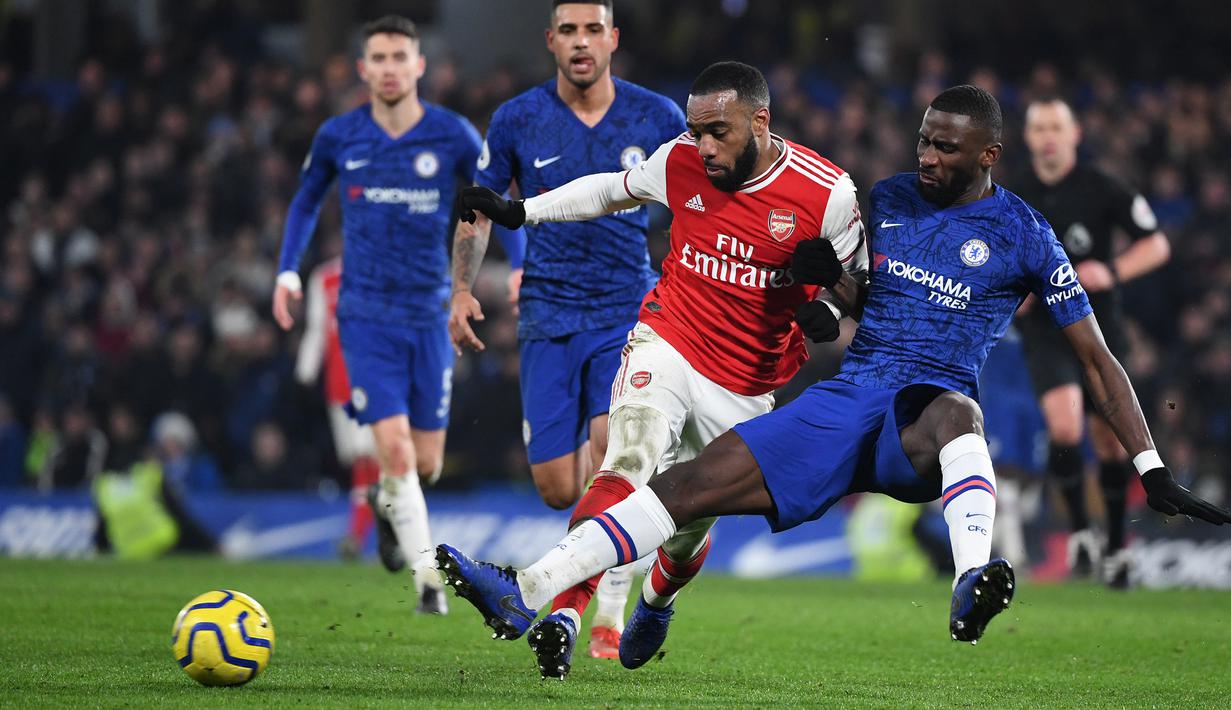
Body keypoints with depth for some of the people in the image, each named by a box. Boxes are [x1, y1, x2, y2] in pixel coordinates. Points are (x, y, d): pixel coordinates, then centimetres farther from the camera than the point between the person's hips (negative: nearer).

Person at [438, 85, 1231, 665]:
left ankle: (973, 586, -69)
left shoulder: (1023, 236, 3)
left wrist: (1154, 472, 1)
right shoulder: (889, 200, 15)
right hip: (847, 399, 4)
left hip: (928, 409, -4)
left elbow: (1098, 359, 5)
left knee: (954, 410, -43)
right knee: (701, 478, -14)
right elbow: (815, 266, 33)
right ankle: (527, 593, -22)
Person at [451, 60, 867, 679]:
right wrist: (519, 211, 12)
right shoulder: (681, 163, -6)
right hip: (667, 347, 0)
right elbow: (615, 189, 14)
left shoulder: (826, 193, -14)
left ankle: (655, 602, 47)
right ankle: (563, 615, -36)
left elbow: (862, 274, 0)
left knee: (690, 523, 13)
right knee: (628, 468, -27)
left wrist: (831, 307, -21)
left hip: (744, 389, 0)